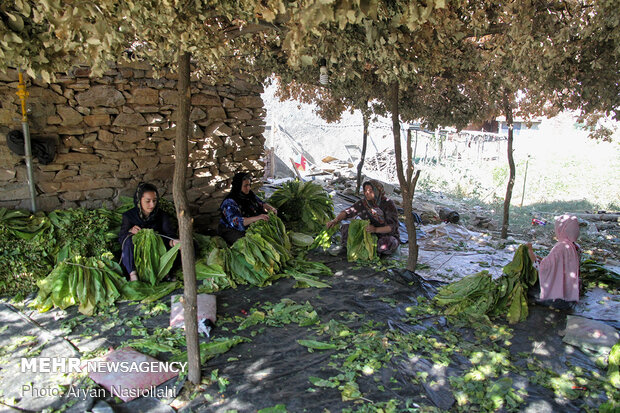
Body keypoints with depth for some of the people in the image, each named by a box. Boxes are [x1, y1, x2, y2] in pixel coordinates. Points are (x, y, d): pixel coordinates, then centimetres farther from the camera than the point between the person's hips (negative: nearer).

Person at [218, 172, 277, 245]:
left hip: (249, 226, 8)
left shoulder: (249, 194, 0)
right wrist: (257, 218, -42)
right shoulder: (229, 202, -23)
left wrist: (271, 208, -11)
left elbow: (261, 203, 12)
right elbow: (237, 222, -33)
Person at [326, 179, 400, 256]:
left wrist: (376, 229, -38)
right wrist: (335, 221, -30)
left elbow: (393, 226, -25)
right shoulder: (363, 202, -8)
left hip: (388, 237, -4)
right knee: (345, 228, -10)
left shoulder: (388, 204, -21)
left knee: (386, 244, -40)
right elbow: (347, 212, -12)